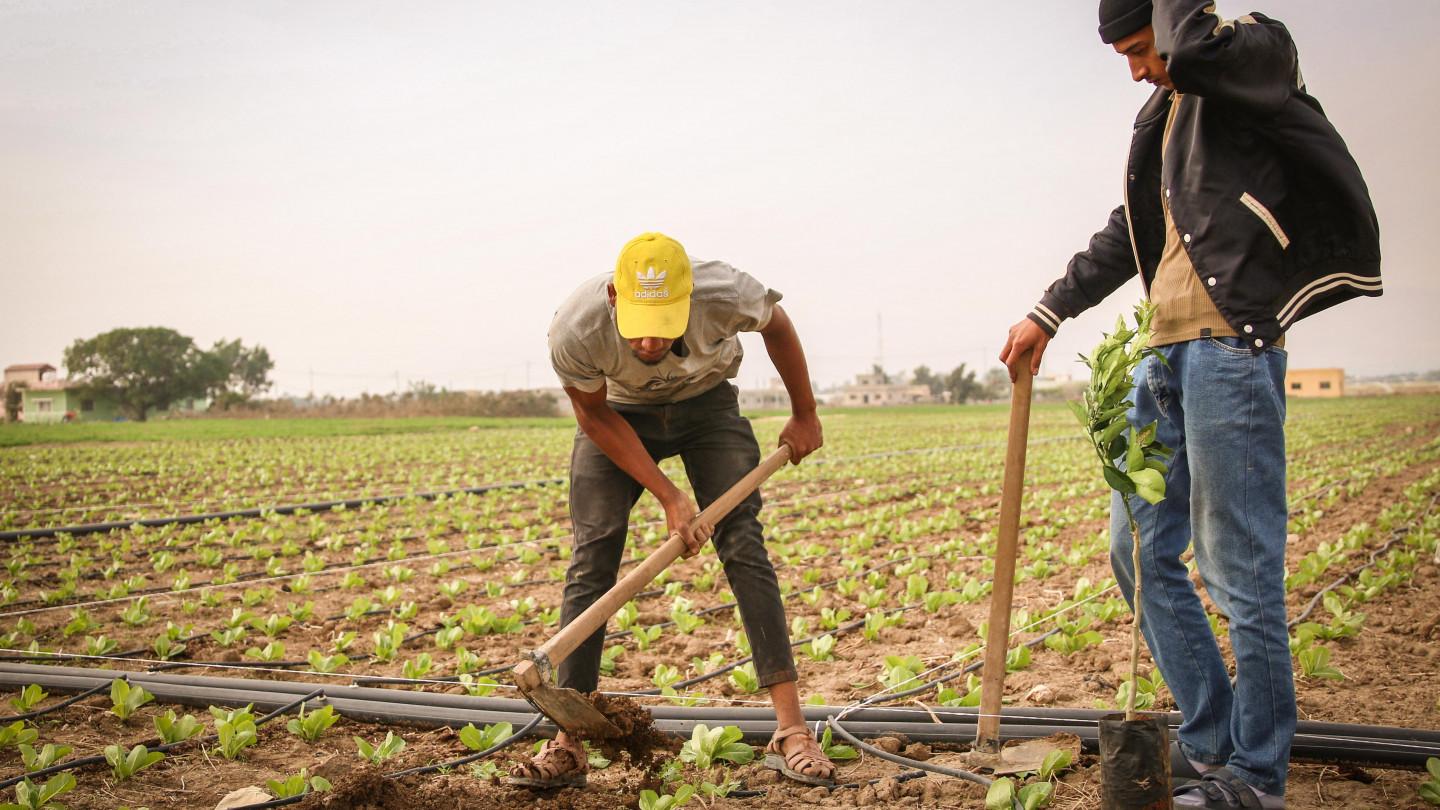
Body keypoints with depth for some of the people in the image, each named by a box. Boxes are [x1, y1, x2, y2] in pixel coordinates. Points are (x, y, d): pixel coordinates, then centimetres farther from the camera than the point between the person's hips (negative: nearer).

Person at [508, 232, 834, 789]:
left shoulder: (725, 294, -35)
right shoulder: (574, 332, -36)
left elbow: (777, 325, -9)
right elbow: (595, 416, -15)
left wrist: (805, 415, 2)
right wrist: (668, 496, -18)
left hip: (706, 405, 0)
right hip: (617, 415, 0)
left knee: (743, 545, -13)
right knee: (591, 560, -10)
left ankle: (791, 732, -9)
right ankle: (566, 748, -4)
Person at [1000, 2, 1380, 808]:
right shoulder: (1166, 109, 21)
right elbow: (1128, 234, 26)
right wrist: (1048, 313, 24)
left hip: (1230, 348, -9)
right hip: (1168, 351, 9)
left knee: (1241, 570, -4)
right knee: (1139, 551, 10)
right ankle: (1210, 744, 21)